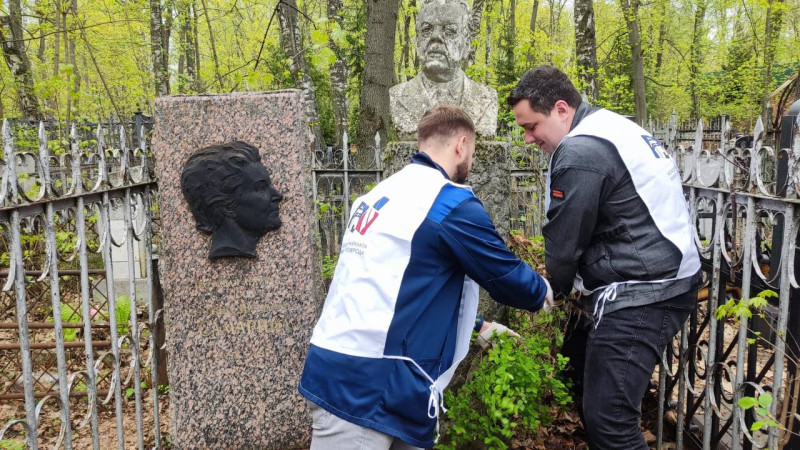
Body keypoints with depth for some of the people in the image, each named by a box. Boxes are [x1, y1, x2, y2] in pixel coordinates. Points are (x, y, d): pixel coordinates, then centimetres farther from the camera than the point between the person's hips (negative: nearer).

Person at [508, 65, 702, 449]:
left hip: (639, 294, -11)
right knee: (579, 370, 22)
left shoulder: (578, 152, -18)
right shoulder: (613, 127, 13)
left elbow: (566, 238, -12)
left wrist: (553, 289, 8)